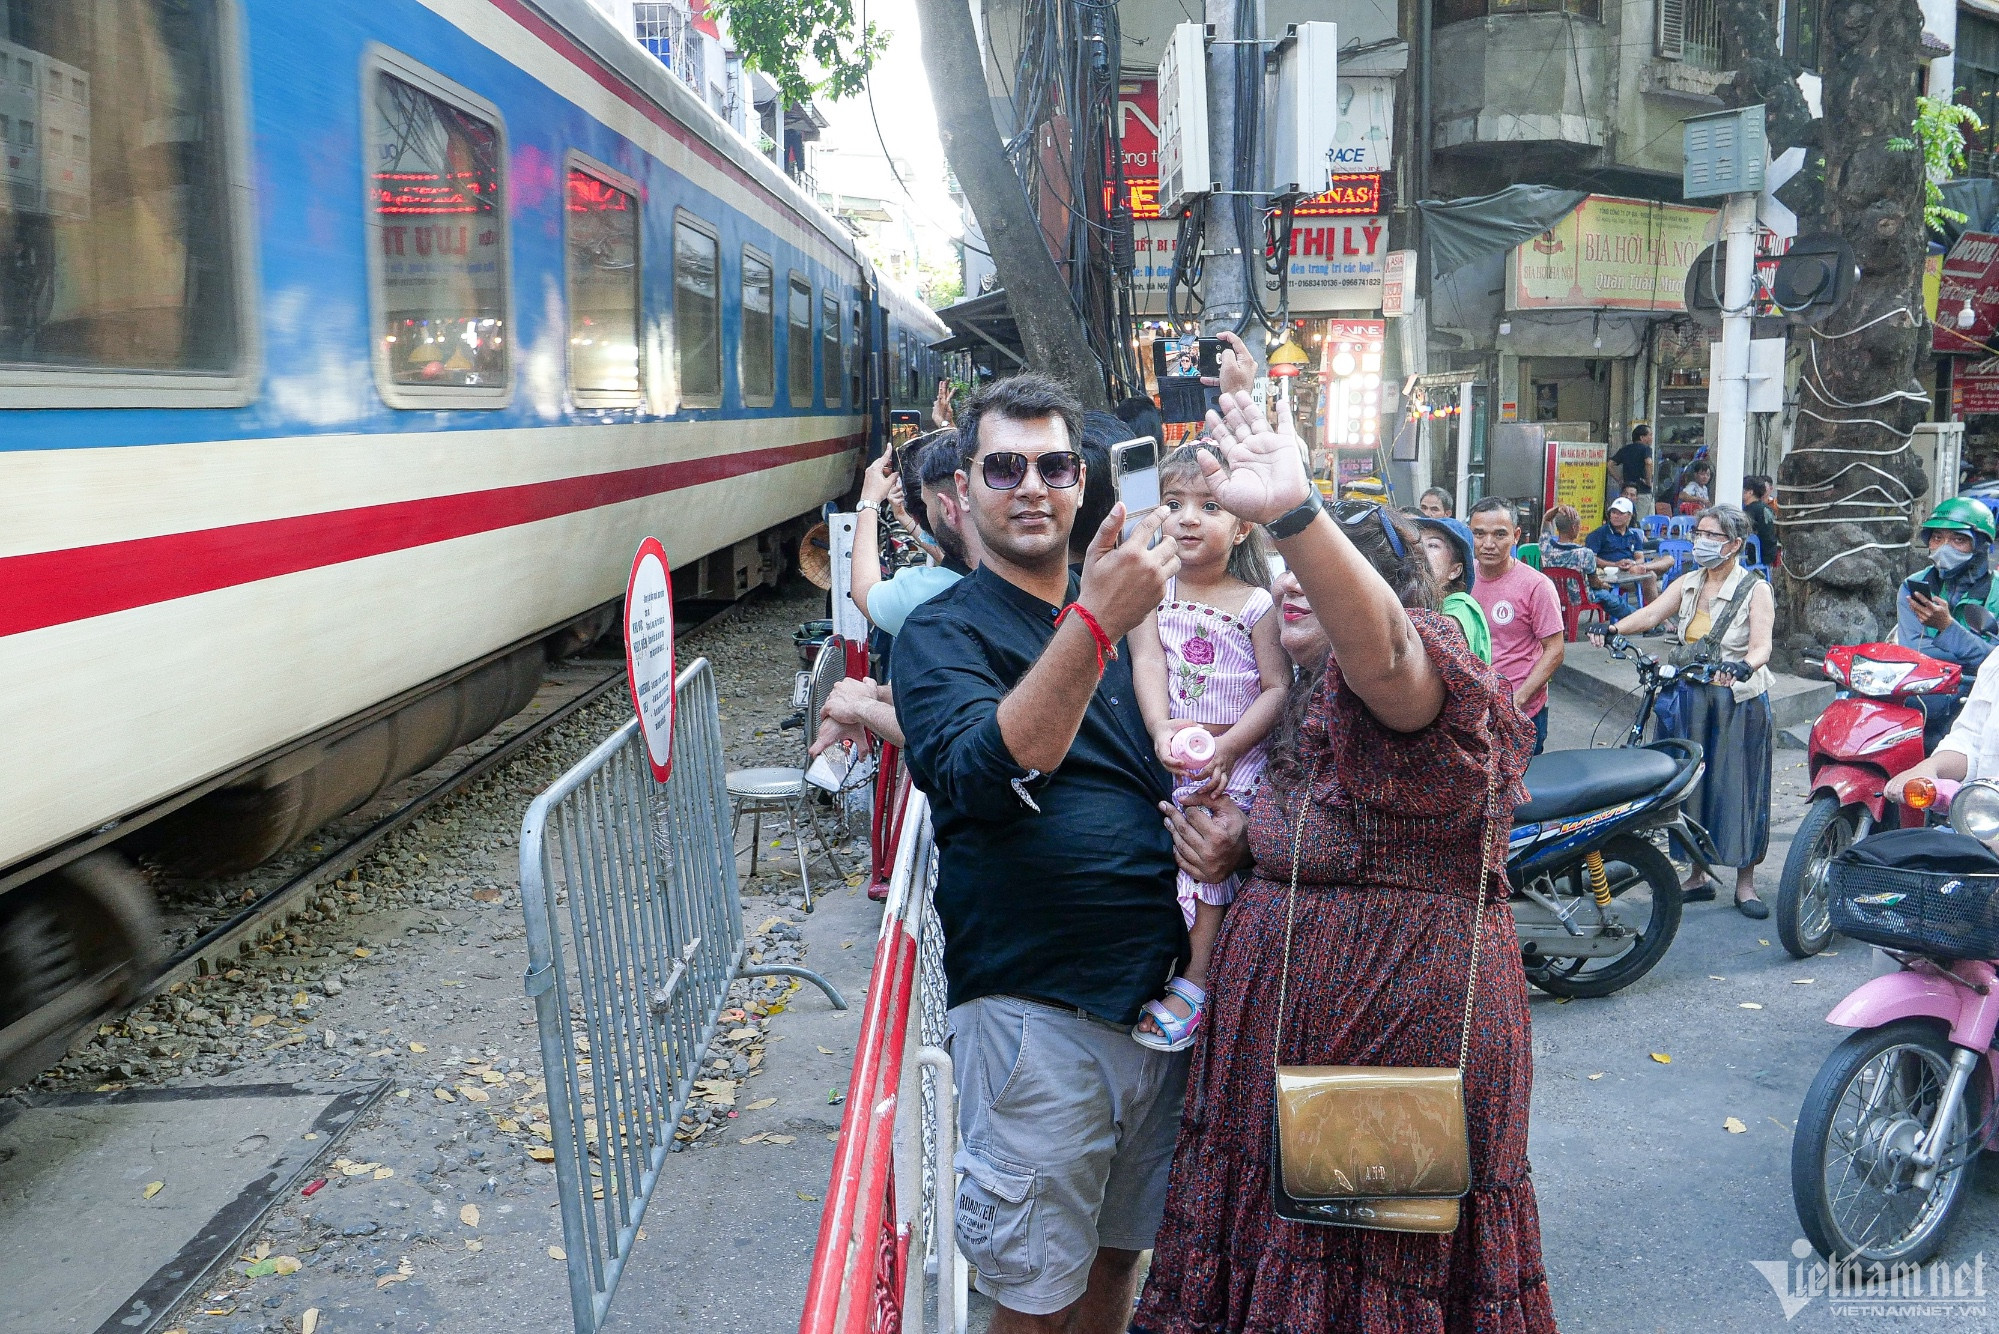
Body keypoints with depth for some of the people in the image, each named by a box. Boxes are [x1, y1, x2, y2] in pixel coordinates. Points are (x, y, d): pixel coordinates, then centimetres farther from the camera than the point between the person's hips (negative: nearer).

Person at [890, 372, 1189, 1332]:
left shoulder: (1119, 616, 11)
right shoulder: (943, 632, -8)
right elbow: (984, 777, -28)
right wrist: (1094, 624, -36)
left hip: (1159, 990, 6)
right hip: (1037, 1008, -6)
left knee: (1119, 1254, 21)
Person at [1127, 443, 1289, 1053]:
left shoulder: (1256, 604, -3)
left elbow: (1278, 688, -5)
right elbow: (1147, 663, -8)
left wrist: (1226, 748, -17)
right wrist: (1162, 729, -25)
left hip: (1234, 758, -3)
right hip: (1168, 753, 3)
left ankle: (1192, 983, -3)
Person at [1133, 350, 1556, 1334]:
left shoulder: (1423, 678, -18)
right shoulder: (1312, 699, 12)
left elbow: (1382, 646, -44)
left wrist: (1295, 515, -61)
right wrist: (1241, 844, 3)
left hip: (1403, 1025, -9)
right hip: (1290, 1015, 9)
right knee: (1282, 1250, 21)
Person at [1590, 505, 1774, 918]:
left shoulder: (1755, 590, -4)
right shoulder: (1687, 585, 10)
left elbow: (1761, 645, -17)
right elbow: (1651, 613, -7)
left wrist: (1746, 665, -40)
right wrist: (1612, 629, -26)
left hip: (1739, 702, -5)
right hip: (1689, 699, 5)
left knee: (1739, 787, 1)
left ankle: (1745, 883, 12)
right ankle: (1698, 874, 21)